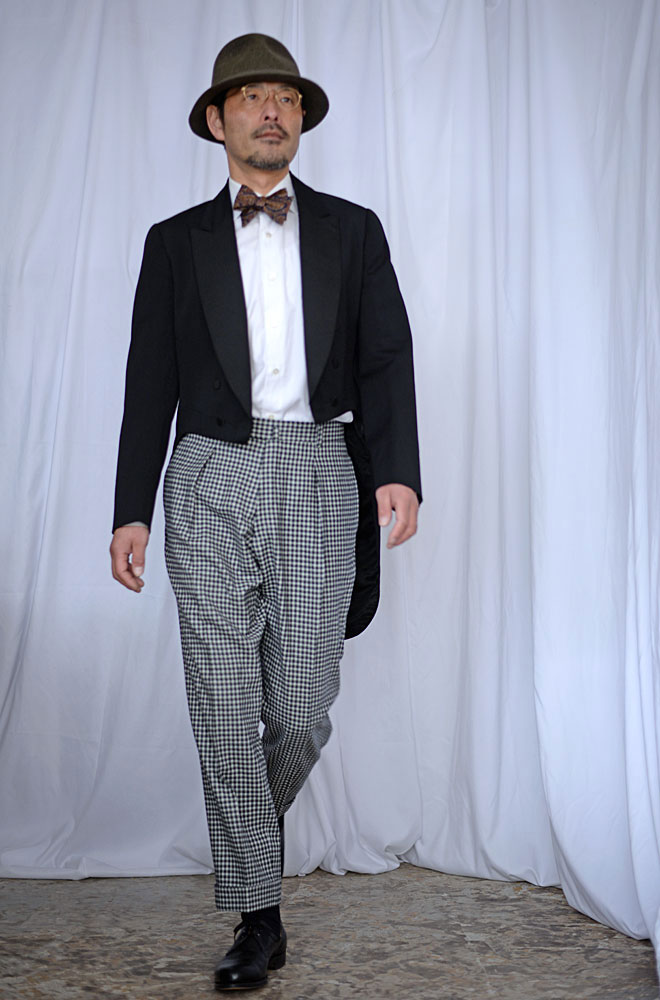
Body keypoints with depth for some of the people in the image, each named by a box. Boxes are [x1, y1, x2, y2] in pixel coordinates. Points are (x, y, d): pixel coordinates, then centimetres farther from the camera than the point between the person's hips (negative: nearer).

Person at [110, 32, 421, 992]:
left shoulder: (353, 231, 13)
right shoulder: (177, 241, 13)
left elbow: (388, 358, 5)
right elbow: (151, 381, 10)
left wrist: (398, 471, -11)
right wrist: (131, 511, 4)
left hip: (316, 470, 0)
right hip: (210, 478, 1)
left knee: (303, 709, -1)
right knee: (224, 707, 0)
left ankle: (258, 821, 33)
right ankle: (258, 916, 13)